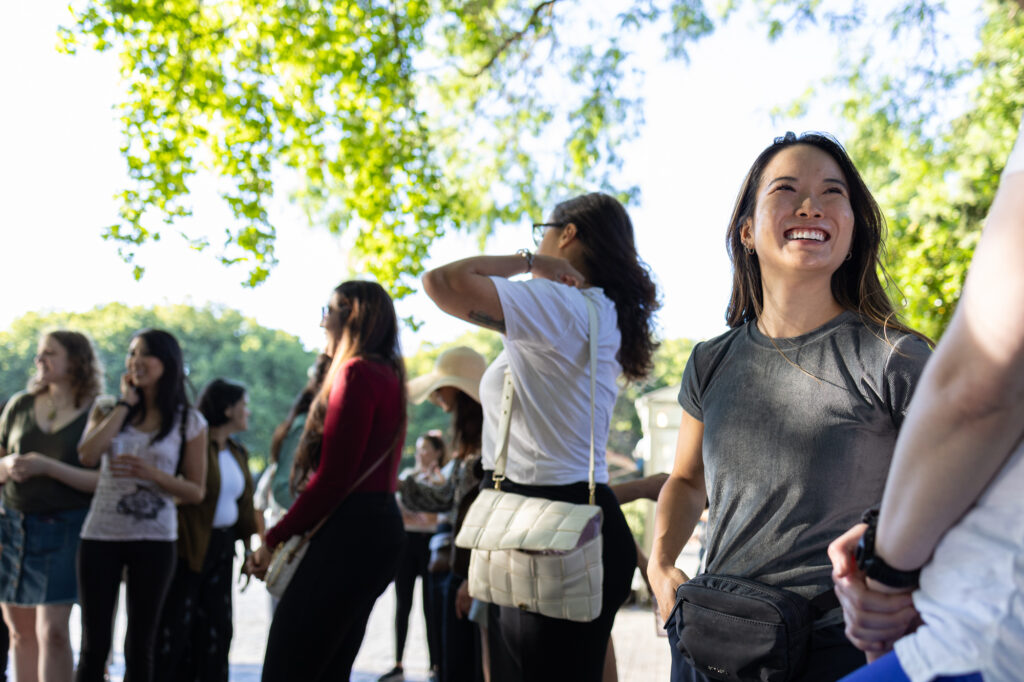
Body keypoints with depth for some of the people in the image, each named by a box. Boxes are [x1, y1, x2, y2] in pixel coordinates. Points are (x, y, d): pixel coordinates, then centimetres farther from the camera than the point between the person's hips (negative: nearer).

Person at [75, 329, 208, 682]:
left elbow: (196, 492, 2)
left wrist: (151, 474, -15)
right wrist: (125, 404, -5)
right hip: (100, 535, 1)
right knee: (94, 646, 3)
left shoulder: (190, 422, 2)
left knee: (140, 647, 6)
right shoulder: (108, 409, 8)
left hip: (154, 540, -1)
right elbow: (87, 456, -11)